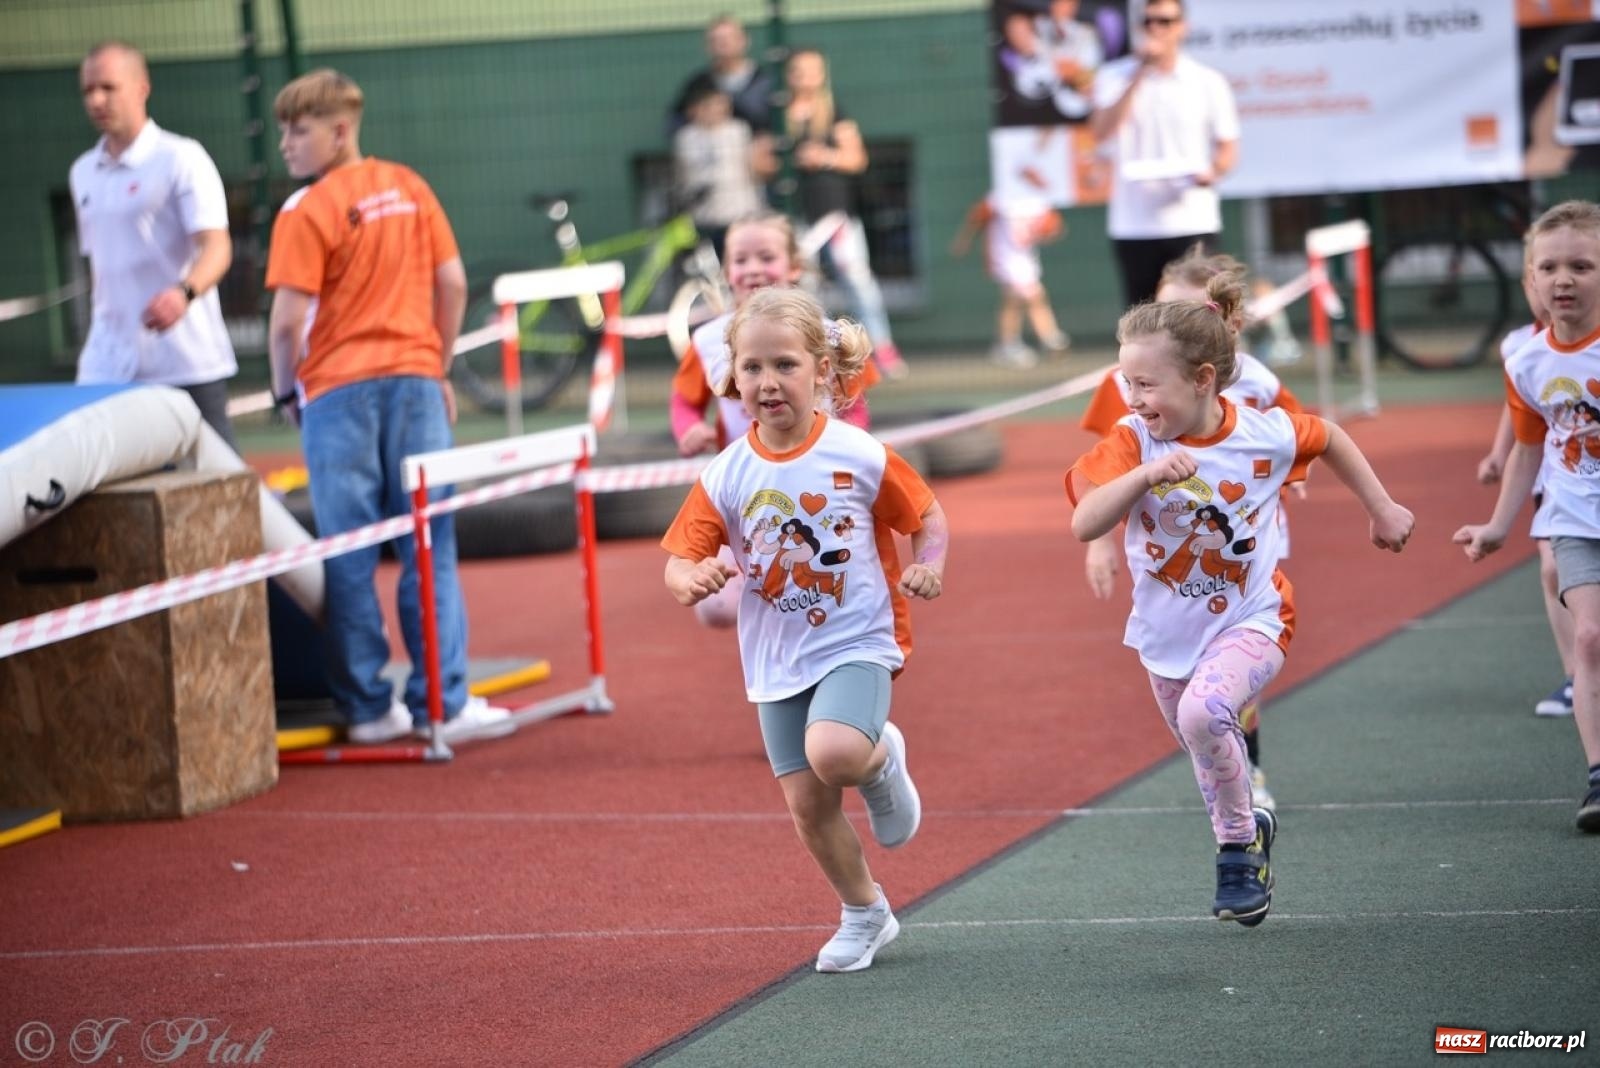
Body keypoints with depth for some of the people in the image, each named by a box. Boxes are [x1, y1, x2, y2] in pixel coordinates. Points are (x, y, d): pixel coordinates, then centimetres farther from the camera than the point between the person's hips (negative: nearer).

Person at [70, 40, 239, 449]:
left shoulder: (181, 158, -6)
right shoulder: (83, 173, 14)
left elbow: (216, 246, -17)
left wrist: (184, 292, -36)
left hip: (185, 364, -5)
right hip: (108, 369, 5)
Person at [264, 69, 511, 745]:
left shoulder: (305, 212, -9)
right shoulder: (409, 188, 7)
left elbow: (289, 318, -12)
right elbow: (452, 284, 8)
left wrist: (286, 391, 3)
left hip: (338, 388, -4)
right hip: (413, 374, 4)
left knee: (349, 557, 3)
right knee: (429, 548, 5)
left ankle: (368, 706, 6)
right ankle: (442, 701, 2)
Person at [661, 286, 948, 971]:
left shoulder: (860, 457, -9)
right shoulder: (726, 477, -4)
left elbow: (927, 517, 3)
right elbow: (680, 560, -1)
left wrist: (928, 568, -15)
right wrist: (694, 580, -24)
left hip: (855, 641, -3)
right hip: (776, 659, 4)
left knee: (832, 752, -31)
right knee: (807, 804, 4)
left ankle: (882, 760, 6)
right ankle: (864, 915, 27)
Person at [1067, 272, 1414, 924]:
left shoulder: (1266, 434, -16)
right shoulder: (1133, 443, -18)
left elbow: (1328, 438, 7)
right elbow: (1084, 524, -32)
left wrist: (1383, 510, 14)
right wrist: (1145, 474, -46)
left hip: (1250, 620, -3)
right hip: (1167, 631, 3)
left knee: (1202, 713, -30)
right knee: (1210, 763, 18)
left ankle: (1240, 840, -7)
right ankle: (1243, 838, 47)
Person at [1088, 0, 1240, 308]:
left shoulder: (1209, 82, 4)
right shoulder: (1115, 76, 4)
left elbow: (1228, 149, 7)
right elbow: (1101, 132, -11)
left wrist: (1212, 173, -16)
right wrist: (1140, 74, -13)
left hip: (1194, 224, -1)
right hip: (1133, 224, 1)